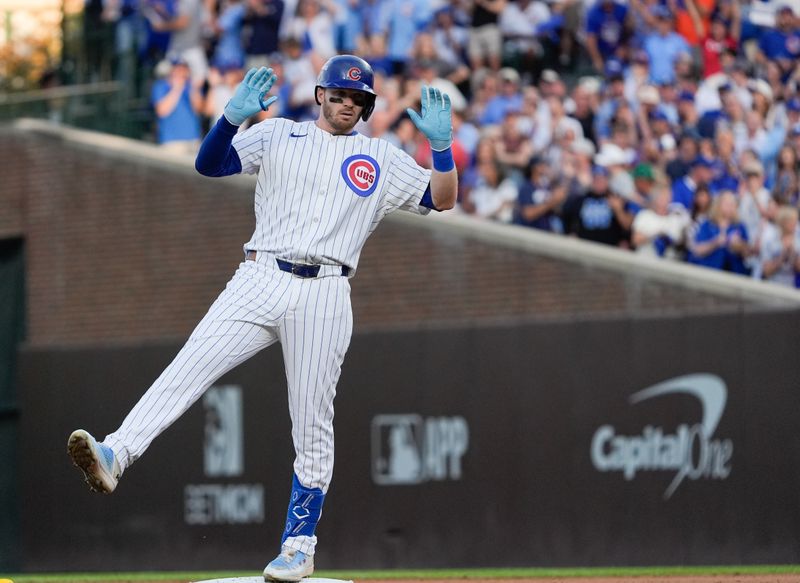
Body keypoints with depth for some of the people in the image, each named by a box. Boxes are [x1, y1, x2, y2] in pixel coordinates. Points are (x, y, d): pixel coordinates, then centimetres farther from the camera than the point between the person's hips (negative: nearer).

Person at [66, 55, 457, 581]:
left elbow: (443, 199, 11)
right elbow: (210, 164, 3)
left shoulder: (382, 158, 16)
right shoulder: (278, 136, 14)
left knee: (312, 426, 0)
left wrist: (441, 143, -5)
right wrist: (233, 117, -16)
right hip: (258, 282, 0)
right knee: (188, 369, -19)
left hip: (323, 295, 0)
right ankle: (115, 455, -33)